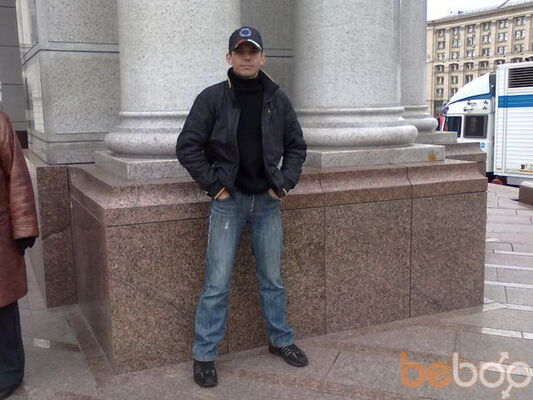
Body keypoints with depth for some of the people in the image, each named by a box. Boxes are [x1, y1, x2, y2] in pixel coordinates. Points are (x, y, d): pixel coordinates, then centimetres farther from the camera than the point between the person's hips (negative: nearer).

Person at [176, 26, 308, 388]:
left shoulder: (277, 98, 5)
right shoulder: (212, 97, -4)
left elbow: (297, 146, 11)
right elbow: (188, 146, -4)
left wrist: (285, 183, 0)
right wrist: (212, 184, -9)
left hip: (268, 201, 3)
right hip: (228, 201, -2)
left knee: (272, 278, 14)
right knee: (217, 283, 0)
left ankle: (281, 340, 31)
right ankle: (204, 355, 14)